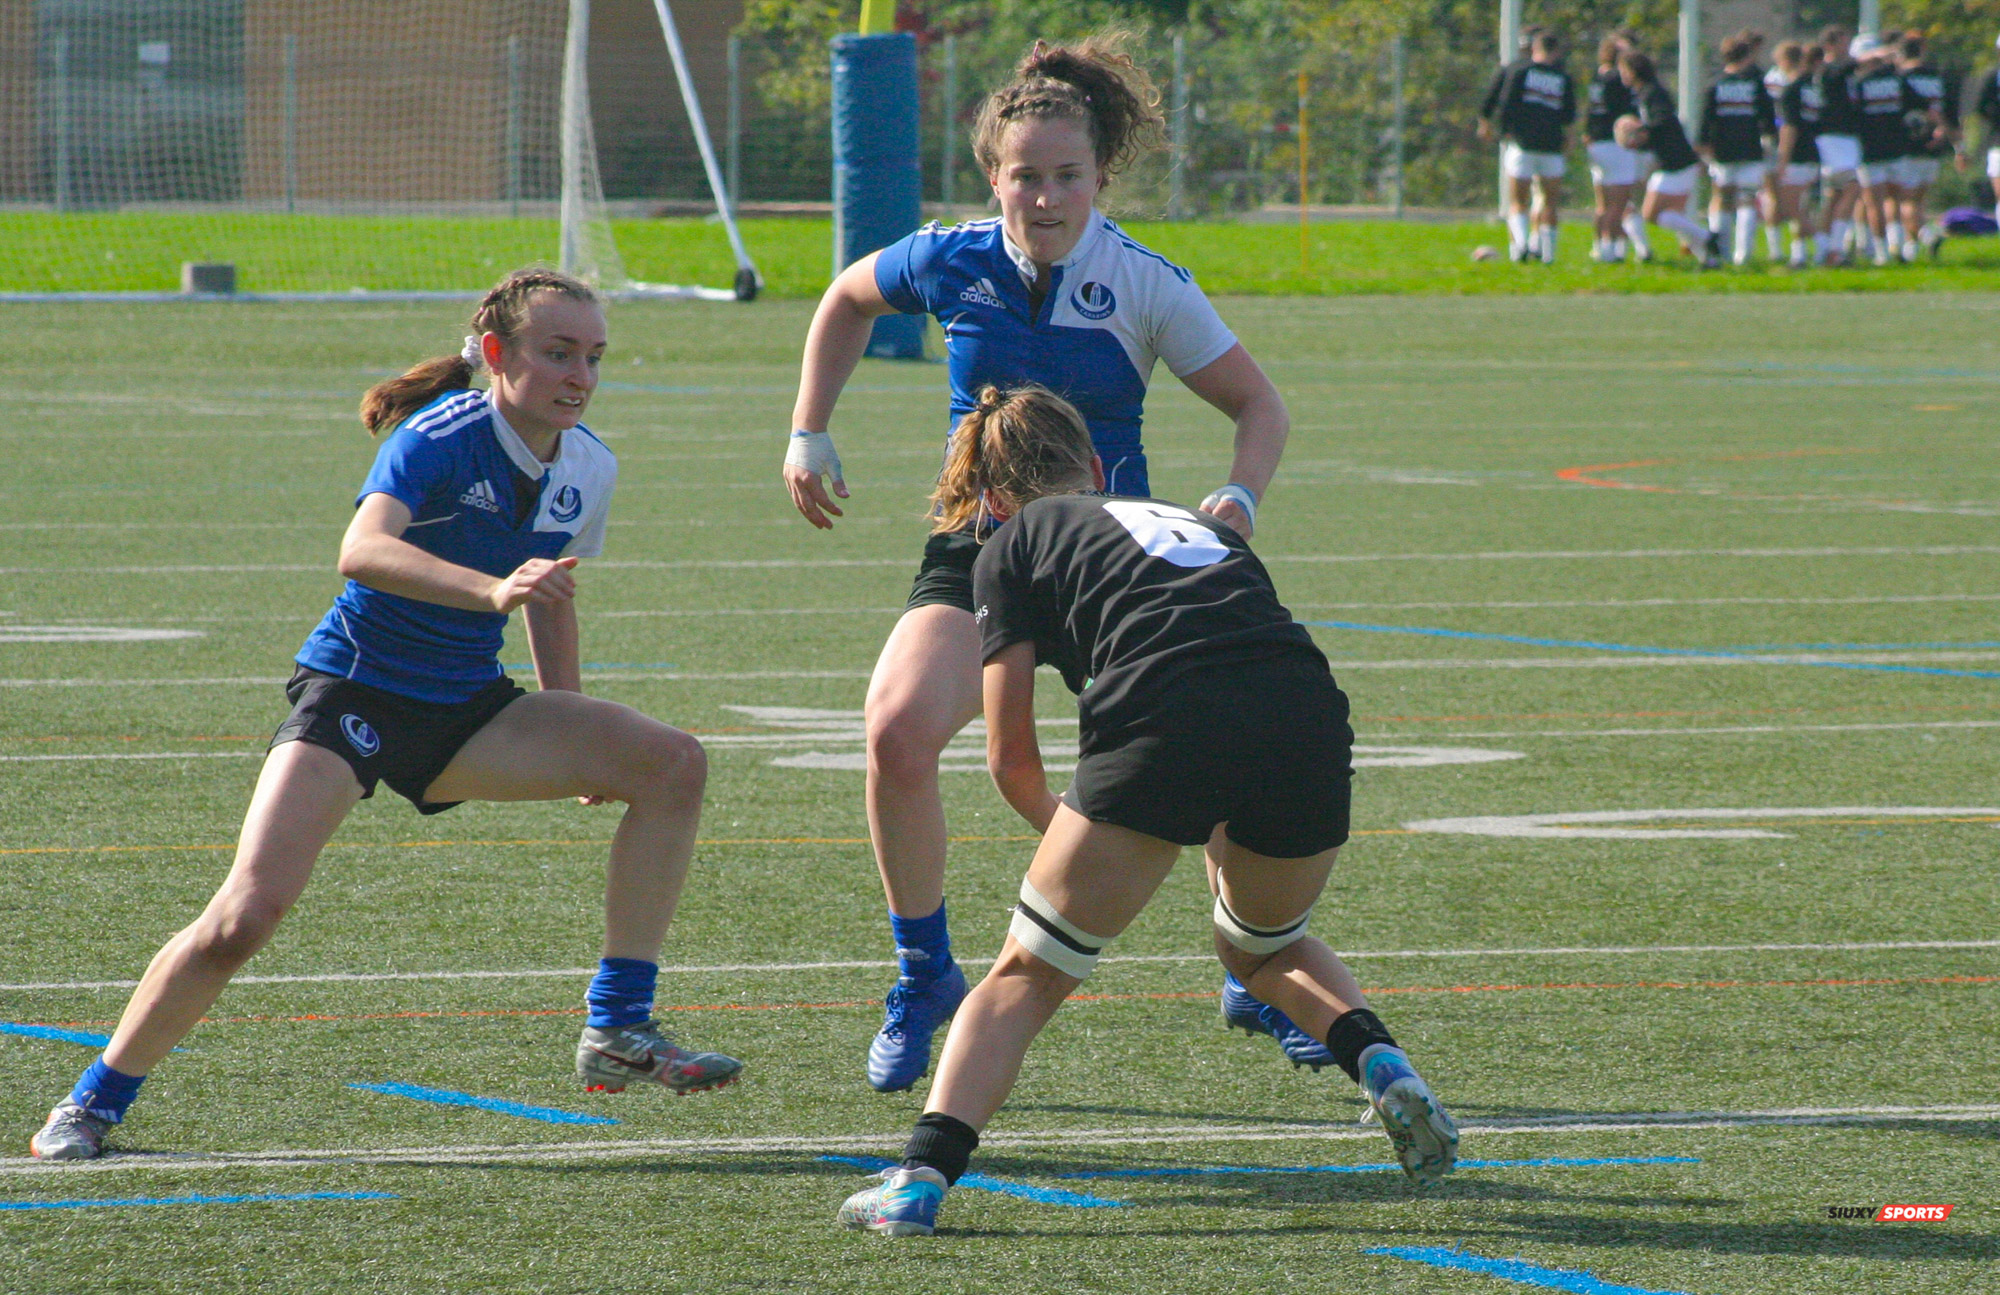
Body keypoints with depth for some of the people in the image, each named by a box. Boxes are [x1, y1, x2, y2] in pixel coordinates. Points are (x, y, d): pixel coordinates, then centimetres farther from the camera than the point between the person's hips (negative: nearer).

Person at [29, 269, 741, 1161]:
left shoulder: (587, 469, 1)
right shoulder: (439, 438, -21)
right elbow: (362, 549, -39)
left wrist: (573, 743, 21)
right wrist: (490, 590, -53)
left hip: (465, 713, 6)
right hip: (354, 692, -6)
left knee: (673, 763, -10)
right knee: (248, 911, -21)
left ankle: (617, 1031, -6)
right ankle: (95, 1101, -1)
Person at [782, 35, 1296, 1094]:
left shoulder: (1145, 286, -11)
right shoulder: (949, 263, -7)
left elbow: (1260, 406, -3)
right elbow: (847, 301, 16)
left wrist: (1240, 496, -22)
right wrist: (808, 436, 11)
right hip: (978, 547, 0)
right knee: (898, 729, -25)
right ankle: (924, 979, -5)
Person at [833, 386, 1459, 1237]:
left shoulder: (1011, 549, 21)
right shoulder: (1196, 527, 35)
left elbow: (1012, 759, 18)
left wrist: (1064, 833, 38)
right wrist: (1222, 836, 54)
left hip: (1162, 725, -4)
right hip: (1309, 717, 4)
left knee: (1025, 978, 10)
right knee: (1263, 948, 33)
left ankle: (922, 1175, -6)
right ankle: (1383, 1066, 9)